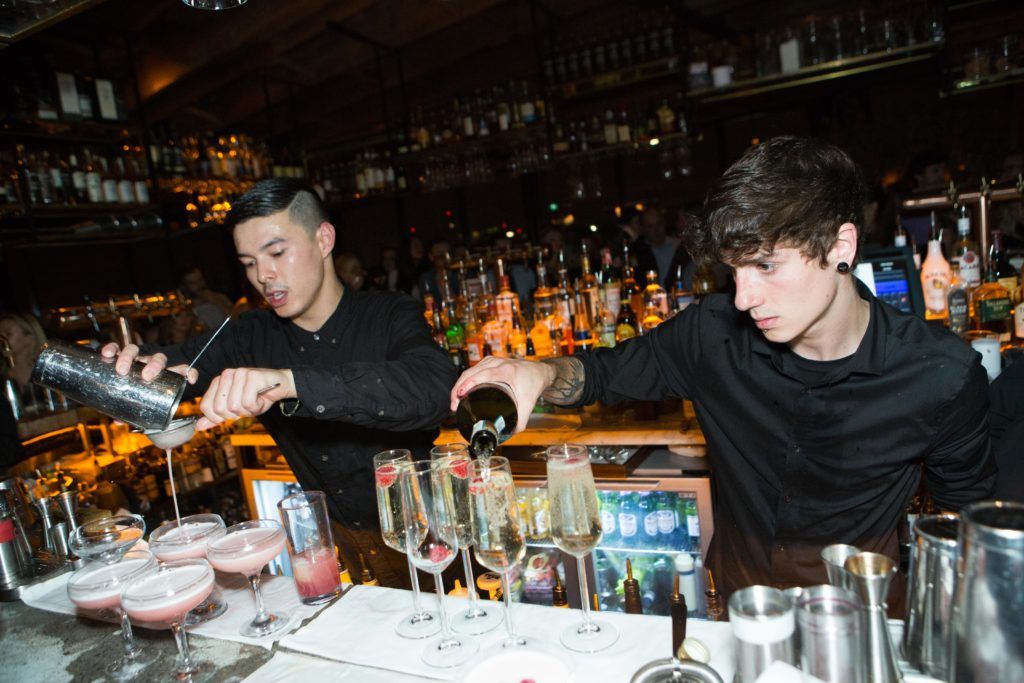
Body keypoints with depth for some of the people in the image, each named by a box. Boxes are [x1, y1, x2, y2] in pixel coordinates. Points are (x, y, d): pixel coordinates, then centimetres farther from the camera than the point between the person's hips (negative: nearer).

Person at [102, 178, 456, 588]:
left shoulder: (391, 316, -12)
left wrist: (289, 382, -41)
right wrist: (134, 363, -28)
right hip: (331, 535, 4)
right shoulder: (253, 337, 3)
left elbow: (435, 388, -31)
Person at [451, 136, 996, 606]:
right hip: (738, 597, 1)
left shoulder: (942, 376, -14)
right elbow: (607, 371, 0)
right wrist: (540, 374, -20)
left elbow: (966, 509, 4)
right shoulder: (713, 333, -12)